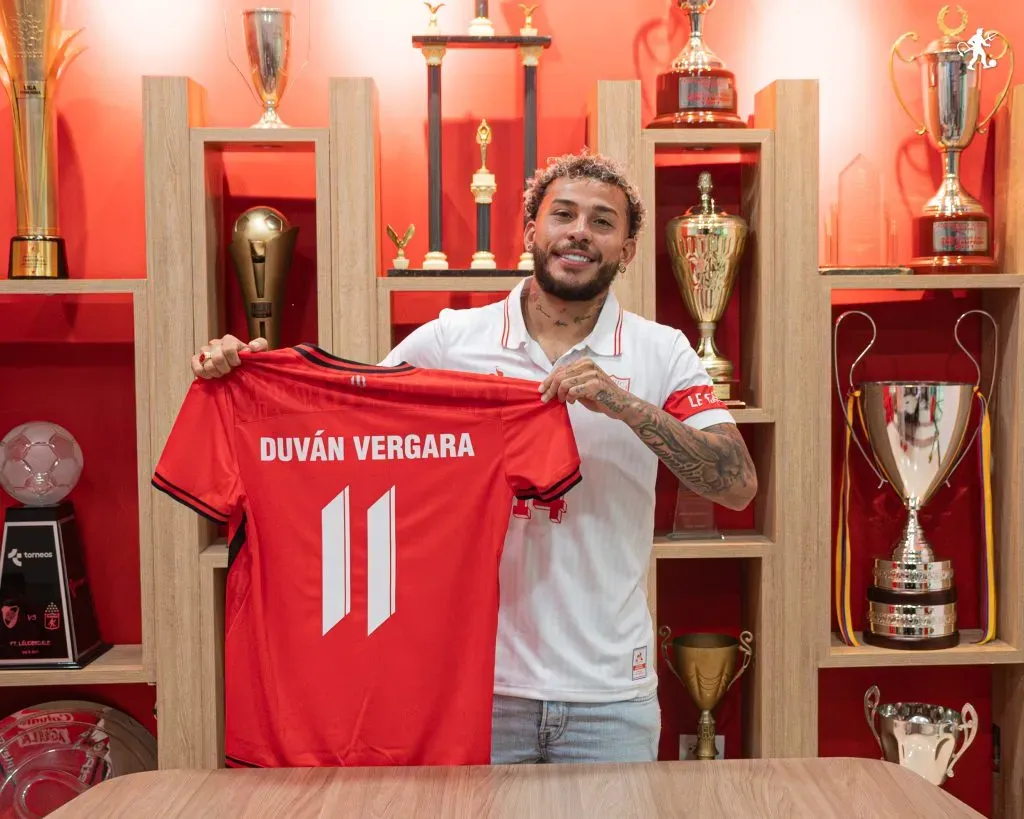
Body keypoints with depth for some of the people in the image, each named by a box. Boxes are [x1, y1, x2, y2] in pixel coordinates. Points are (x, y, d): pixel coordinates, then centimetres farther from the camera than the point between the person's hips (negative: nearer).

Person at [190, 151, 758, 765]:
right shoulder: (450, 339, -1)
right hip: (478, 678, 0)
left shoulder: (662, 353, -2)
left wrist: (625, 404, -23)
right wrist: (245, 369, -11)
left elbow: (739, 486, -11)